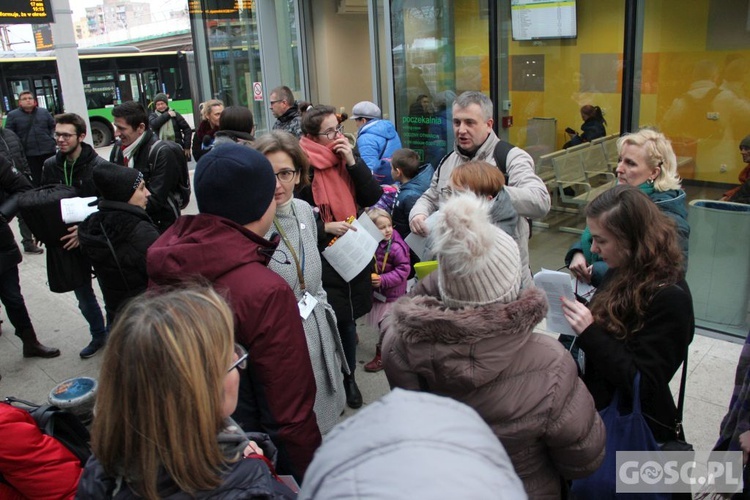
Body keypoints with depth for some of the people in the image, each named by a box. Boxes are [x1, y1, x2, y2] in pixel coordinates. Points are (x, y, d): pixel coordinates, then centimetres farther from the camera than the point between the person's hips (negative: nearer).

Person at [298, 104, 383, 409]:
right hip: (321, 261, -5)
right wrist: (326, 228, -20)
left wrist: (352, 161, -11)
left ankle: (349, 379, 34)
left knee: (348, 320, 16)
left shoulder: (345, 160, 6)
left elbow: (373, 197, -3)